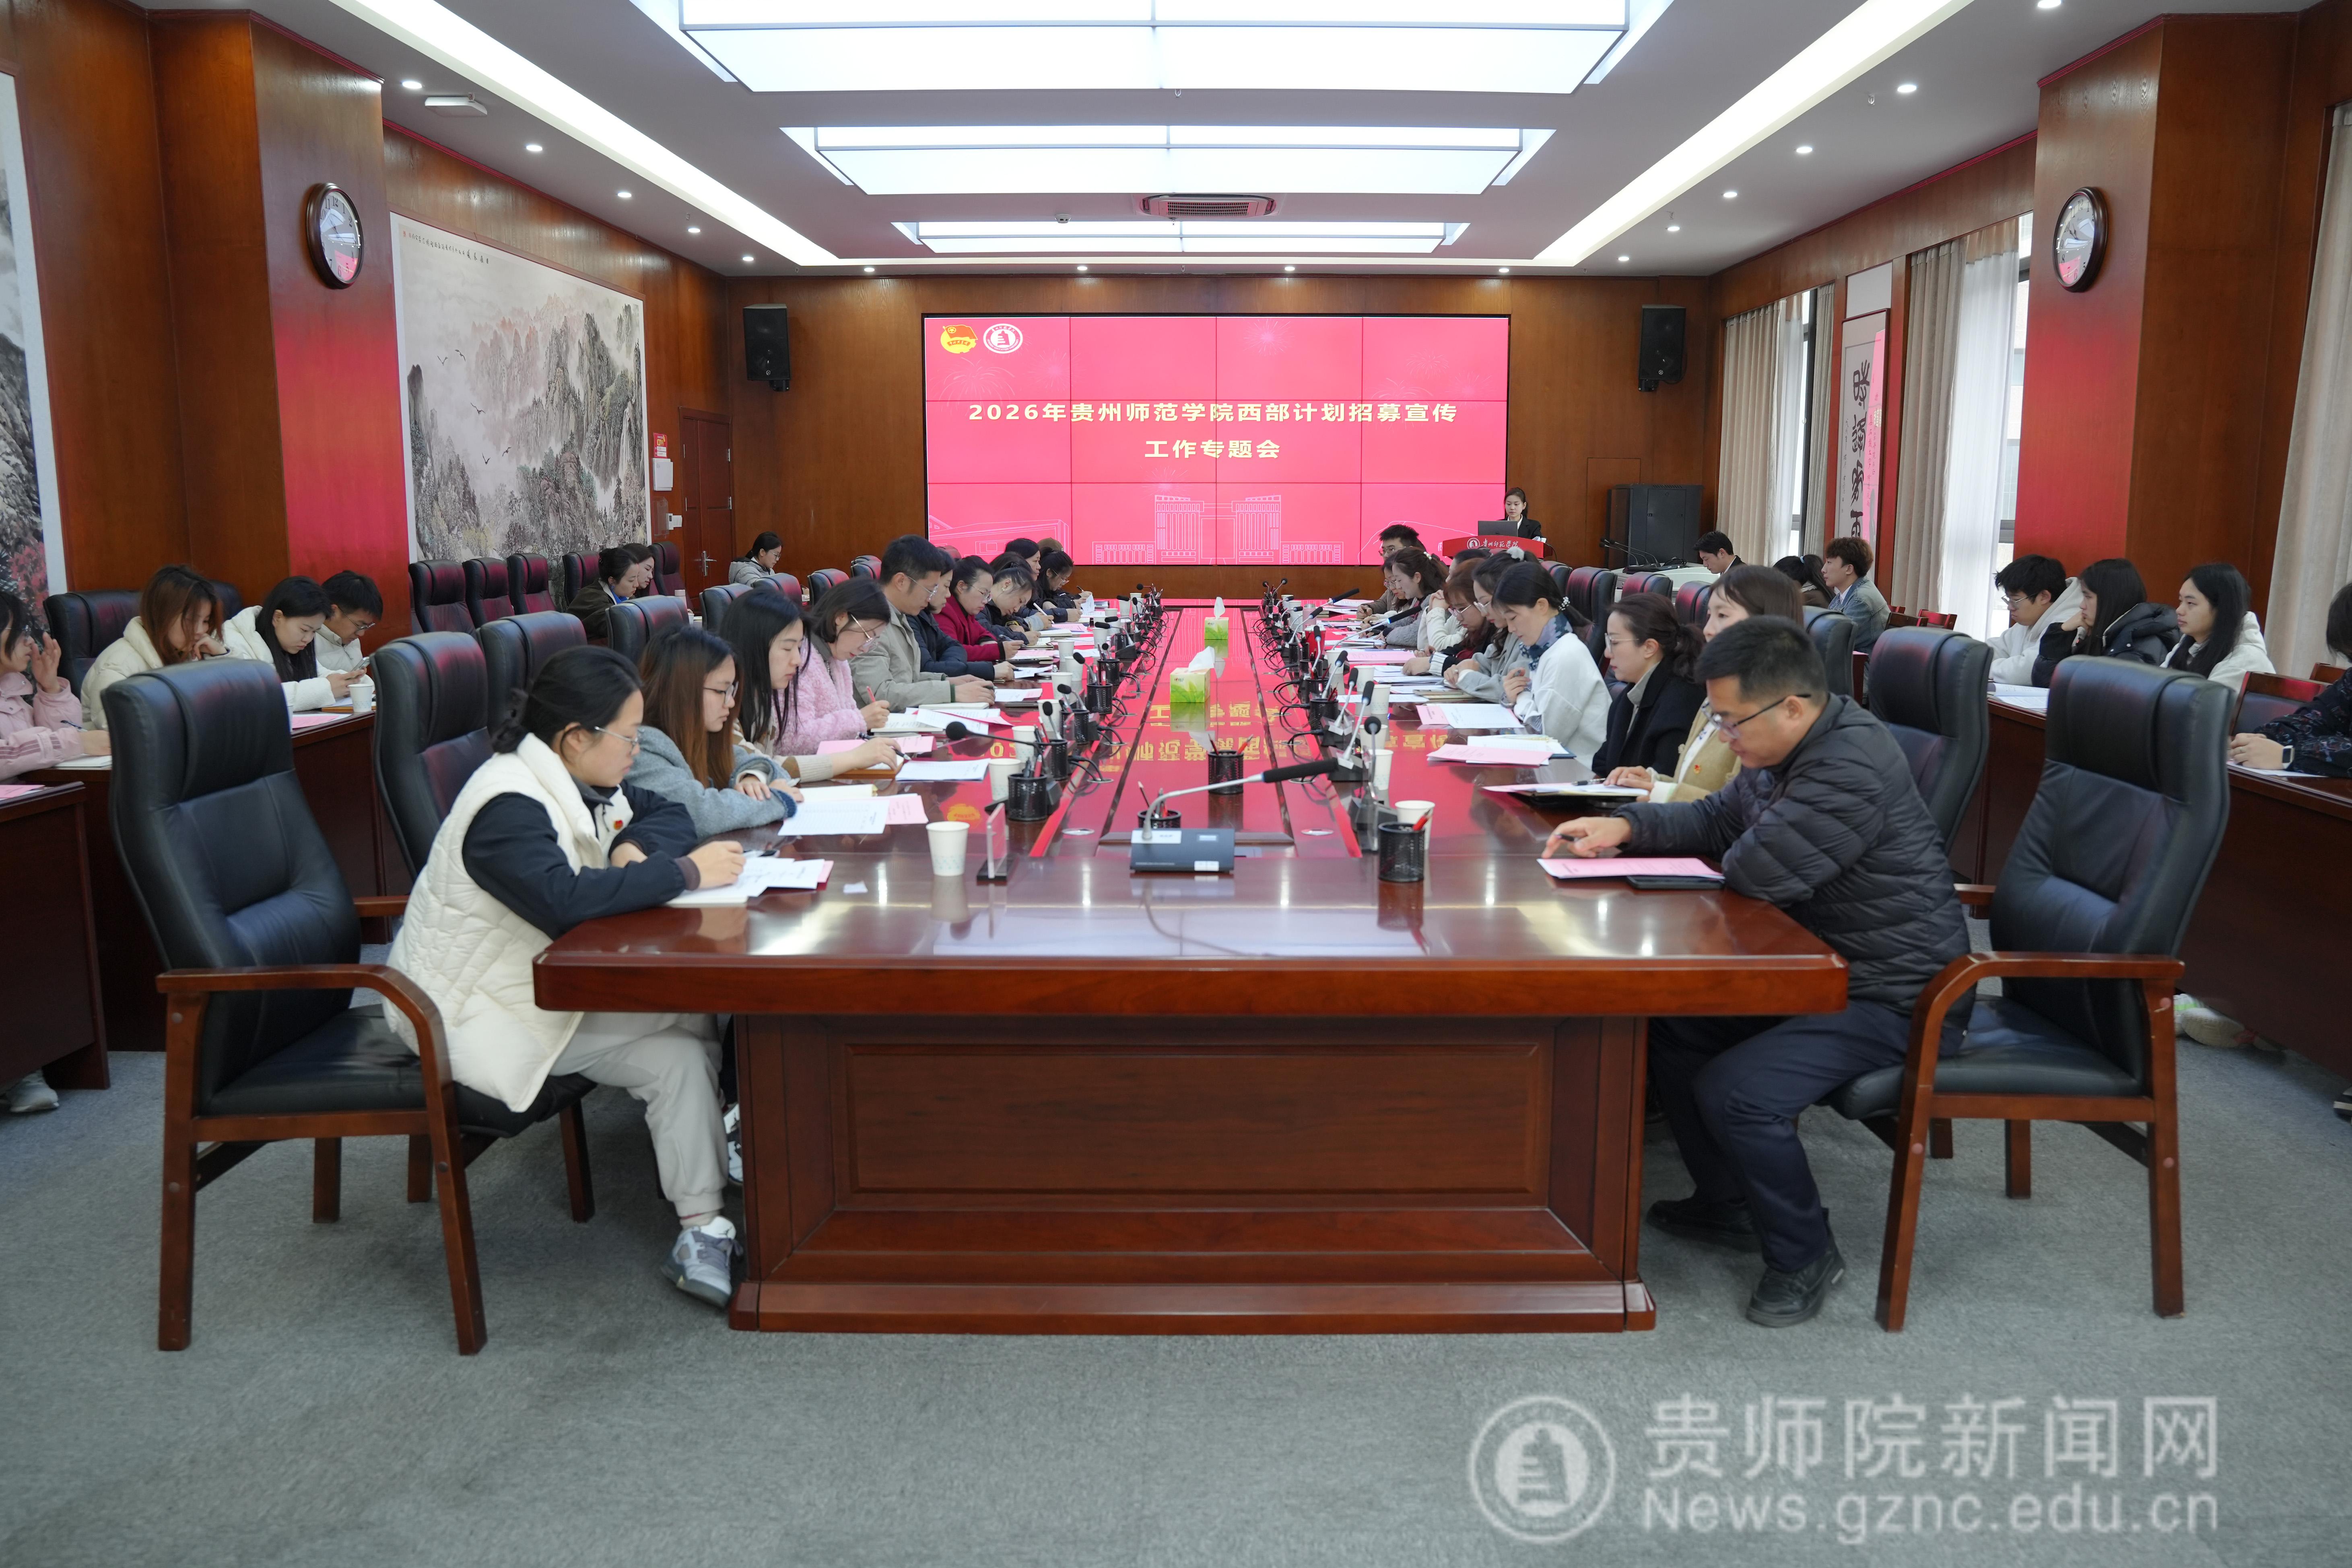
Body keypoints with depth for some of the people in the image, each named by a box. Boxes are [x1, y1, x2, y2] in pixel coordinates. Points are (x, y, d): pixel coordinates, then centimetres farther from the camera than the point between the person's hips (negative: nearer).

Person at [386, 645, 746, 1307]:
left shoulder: (580, 780, 6)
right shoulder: (507, 806, -26)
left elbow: (670, 814, 14)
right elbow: (565, 898, -41)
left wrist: (639, 849, -10)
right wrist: (685, 872, -33)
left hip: (545, 979, 10)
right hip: (473, 1015, -9)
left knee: (697, 1019, -9)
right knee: (676, 1060, -21)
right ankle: (701, 1232, -12)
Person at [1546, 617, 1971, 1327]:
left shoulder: (1854, 767, -29)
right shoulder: (1792, 748, 5)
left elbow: (1755, 872, -30)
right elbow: (1718, 819, 17)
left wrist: (1751, 847, -7)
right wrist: (1626, 827, 2)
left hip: (1895, 996, -11)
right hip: (1821, 966, 11)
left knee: (1734, 1091, -24)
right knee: (1671, 1024, 10)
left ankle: (1803, 1255, 2)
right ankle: (1728, 1204, 25)